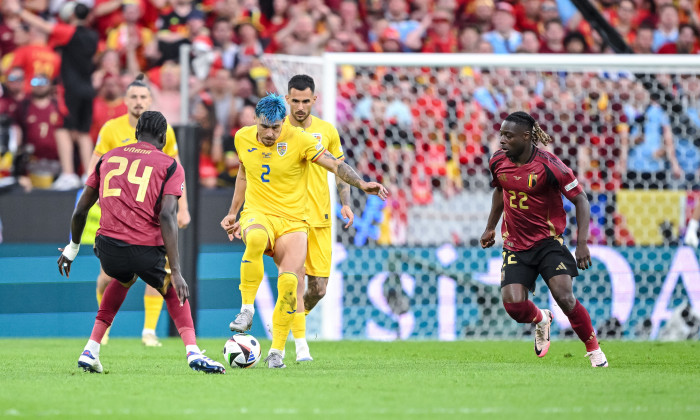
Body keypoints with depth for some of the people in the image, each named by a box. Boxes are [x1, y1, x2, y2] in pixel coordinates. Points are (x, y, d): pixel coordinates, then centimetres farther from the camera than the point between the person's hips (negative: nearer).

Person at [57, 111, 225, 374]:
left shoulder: (108, 158, 17)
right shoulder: (170, 166, 5)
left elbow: (80, 210, 20)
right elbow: (167, 217, -8)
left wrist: (73, 247, 36)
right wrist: (176, 272, -11)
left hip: (108, 247, 3)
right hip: (146, 251, -3)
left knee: (123, 280, 38)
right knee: (173, 291, 26)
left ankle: (90, 351, 27)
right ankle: (193, 352, 2)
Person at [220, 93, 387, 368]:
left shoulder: (299, 139, -7)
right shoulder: (243, 138, 5)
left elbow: (335, 165, -13)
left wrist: (362, 184, -29)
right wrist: (233, 213, 27)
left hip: (293, 222, -1)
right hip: (257, 214, 1)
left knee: (289, 281, -22)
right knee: (256, 239, -39)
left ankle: (276, 351, -5)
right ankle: (246, 310, -26)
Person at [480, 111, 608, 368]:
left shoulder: (549, 165, -19)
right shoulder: (498, 162, -4)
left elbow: (581, 200, -13)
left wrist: (582, 243, -21)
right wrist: (490, 227, 23)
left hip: (548, 241, -4)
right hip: (515, 245, 4)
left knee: (563, 297, -20)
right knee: (513, 305, -14)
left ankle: (593, 349, 3)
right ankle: (540, 320, 23)